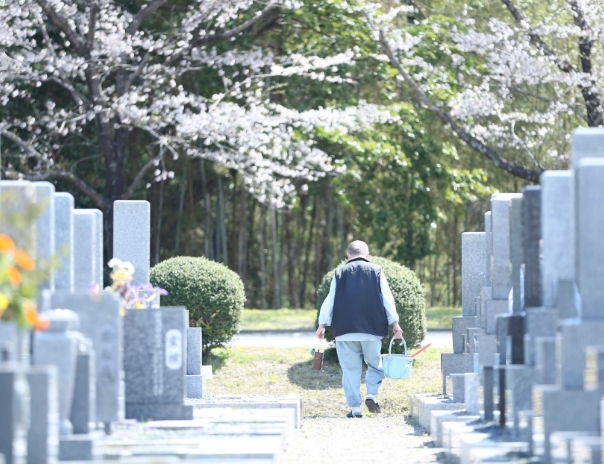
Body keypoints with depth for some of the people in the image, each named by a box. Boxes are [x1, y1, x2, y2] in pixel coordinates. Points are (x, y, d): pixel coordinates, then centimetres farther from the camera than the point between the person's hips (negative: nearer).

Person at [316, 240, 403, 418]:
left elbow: (330, 300, 6)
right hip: (371, 329, 0)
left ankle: (355, 408, 0)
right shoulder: (376, 271, 7)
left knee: (351, 368, 3)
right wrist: (395, 323, 4)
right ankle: (372, 394, -8)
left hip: (345, 329, 0)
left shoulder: (340, 273, 8)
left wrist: (322, 324, 10)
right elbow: (387, 299, 3)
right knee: (374, 363, 13)